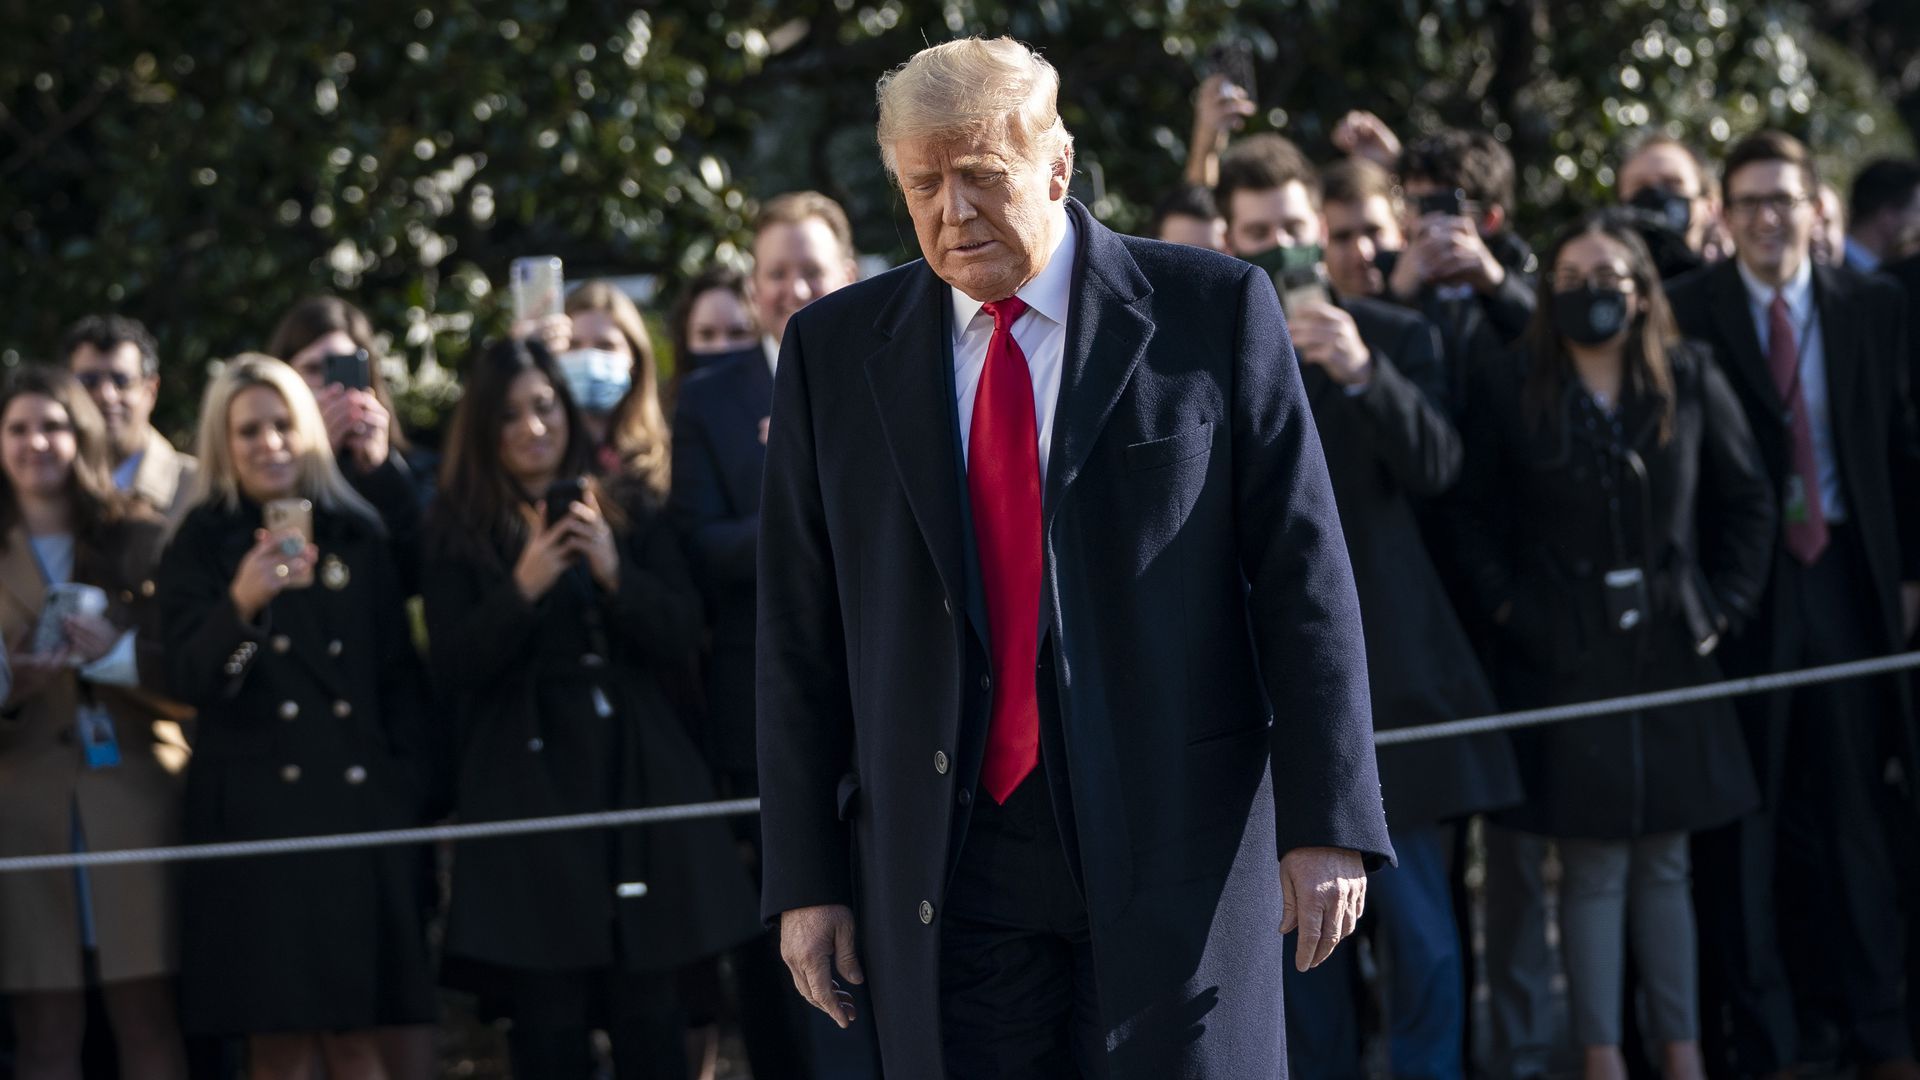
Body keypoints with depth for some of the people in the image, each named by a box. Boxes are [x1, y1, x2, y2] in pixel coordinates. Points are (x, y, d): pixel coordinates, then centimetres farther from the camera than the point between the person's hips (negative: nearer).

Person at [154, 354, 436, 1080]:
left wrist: (411, 785, 5)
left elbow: (400, 675, 15)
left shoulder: (359, 538, 12)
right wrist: (242, 604, -25)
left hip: (360, 802, 2)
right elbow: (192, 681, -7)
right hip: (256, 814, -2)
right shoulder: (199, 551, 4)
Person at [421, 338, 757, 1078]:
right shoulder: (460, 538, 5)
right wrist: (523, 589, -16)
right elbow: (454, 670, -3)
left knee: (646, 1008, 0)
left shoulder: (632, 521, 12)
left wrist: (614, 570, -11)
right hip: (528, 784, -2)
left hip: (635, 775, 2)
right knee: (548, 1015, -6)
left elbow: (679, 636, 5)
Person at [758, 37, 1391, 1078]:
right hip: (946, 865, 2)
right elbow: (800, 635, 9)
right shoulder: (836, 353, 8)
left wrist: (1327, 823, -6)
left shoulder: (1213, 313, 1)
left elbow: (1303, 572, 0)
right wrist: (808, 877, 4)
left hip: (1171, 846, -2)